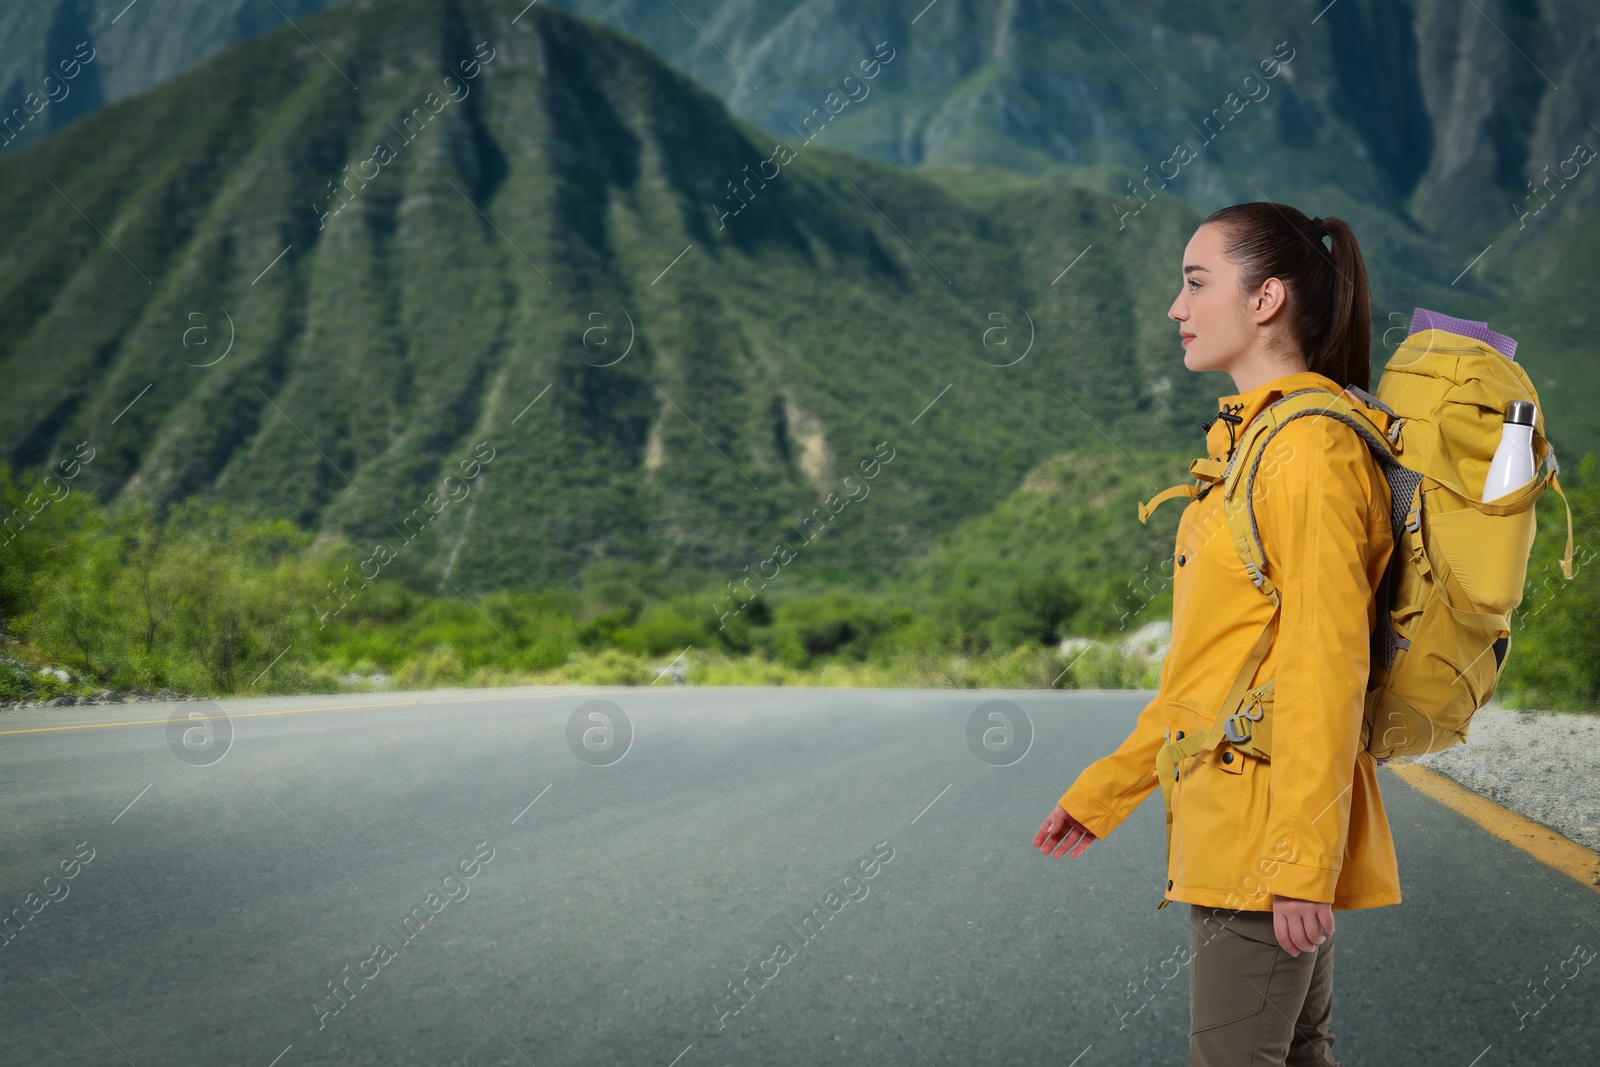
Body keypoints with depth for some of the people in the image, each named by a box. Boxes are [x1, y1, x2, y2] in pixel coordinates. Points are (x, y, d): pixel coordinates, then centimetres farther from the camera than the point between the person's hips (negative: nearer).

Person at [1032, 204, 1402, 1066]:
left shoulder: (1310, 447, -14)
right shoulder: (1250, 442, 16)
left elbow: (1328, 665, -19)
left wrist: (1300, 858, -22)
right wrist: (1100, 794, 20)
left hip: (1266, 827, -10)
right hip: (1227, 821, 10)